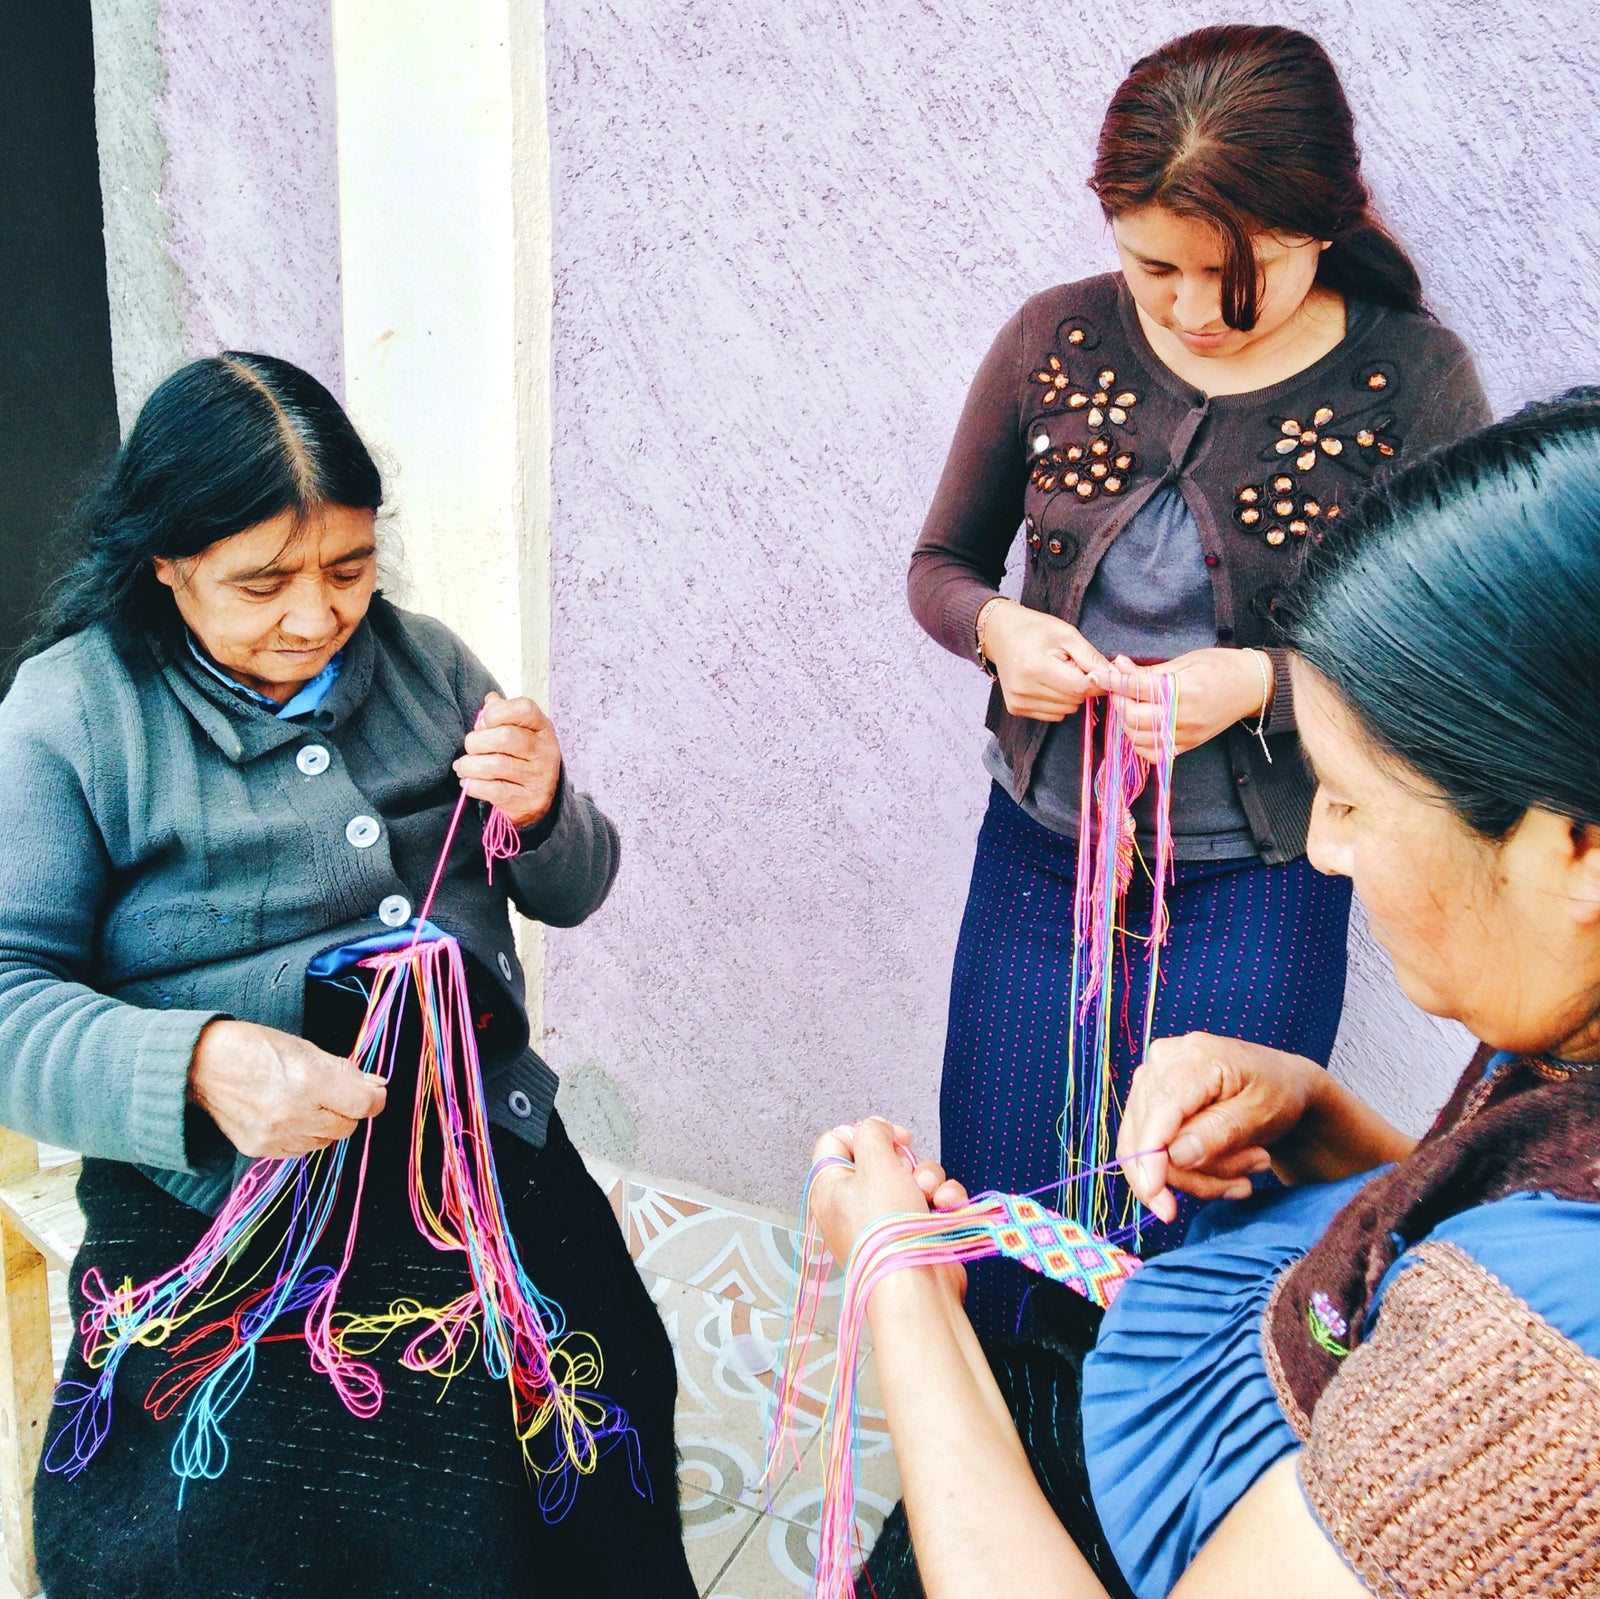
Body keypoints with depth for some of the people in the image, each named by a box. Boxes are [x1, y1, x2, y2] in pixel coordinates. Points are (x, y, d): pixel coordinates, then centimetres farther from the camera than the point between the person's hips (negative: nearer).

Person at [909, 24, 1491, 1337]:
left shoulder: (1412, 381, -11)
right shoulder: (1058, 340, -4)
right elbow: (942, 565, 7)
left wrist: (1262, 685, -22)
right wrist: (999, 629, -15)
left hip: (1255, 889, -2)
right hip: (1042, 853, 3)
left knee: (1188, 1249, 8)